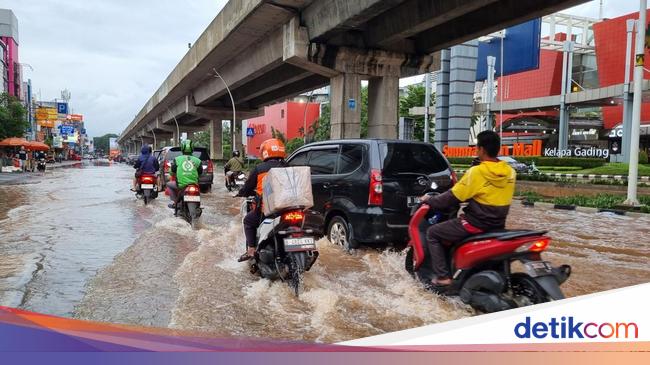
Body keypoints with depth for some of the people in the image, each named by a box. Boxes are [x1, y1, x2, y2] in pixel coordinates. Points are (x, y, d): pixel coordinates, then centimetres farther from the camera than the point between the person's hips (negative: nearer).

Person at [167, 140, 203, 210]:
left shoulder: (177, 159, 1)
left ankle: (174, 202, 17)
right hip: (194, 185, 1)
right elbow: (200, 172, 7)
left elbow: (173, 173, 6)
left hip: (181, 185, -1)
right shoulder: (197, 160, 2)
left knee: (169, 184, 28)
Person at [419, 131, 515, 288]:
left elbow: (453, 197, -13)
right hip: (498, 225, 8)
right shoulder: (510, 172, 2)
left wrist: (430, 200, 2)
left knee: (432, 233, 7)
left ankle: (443, 276, 2)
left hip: (476, 225, -8)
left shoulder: (476, 172, -18)